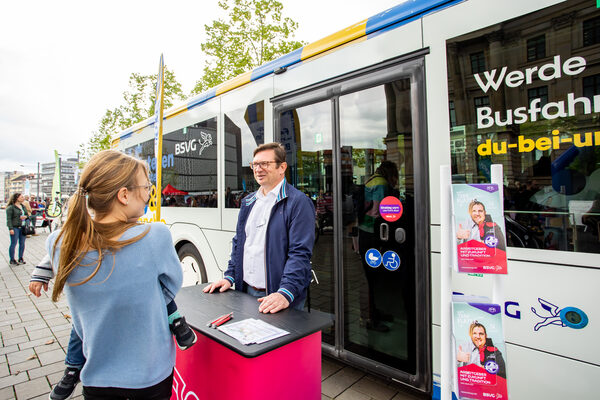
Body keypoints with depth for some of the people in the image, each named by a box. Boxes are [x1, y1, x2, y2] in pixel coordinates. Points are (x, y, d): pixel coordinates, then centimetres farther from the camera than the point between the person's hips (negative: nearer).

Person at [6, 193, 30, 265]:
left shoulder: (23, 206, 15)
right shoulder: (10, 207, -6)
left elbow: (27, 215, 23)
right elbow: (9, 219, -11)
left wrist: (25, 216, -1)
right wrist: (10, 228, -17)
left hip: (23, 228, 6)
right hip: (15, 228, -6)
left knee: (22, 243, 9)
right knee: (13, 243, -2)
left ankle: (20, 258, 20)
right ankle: (12, 260, 7)